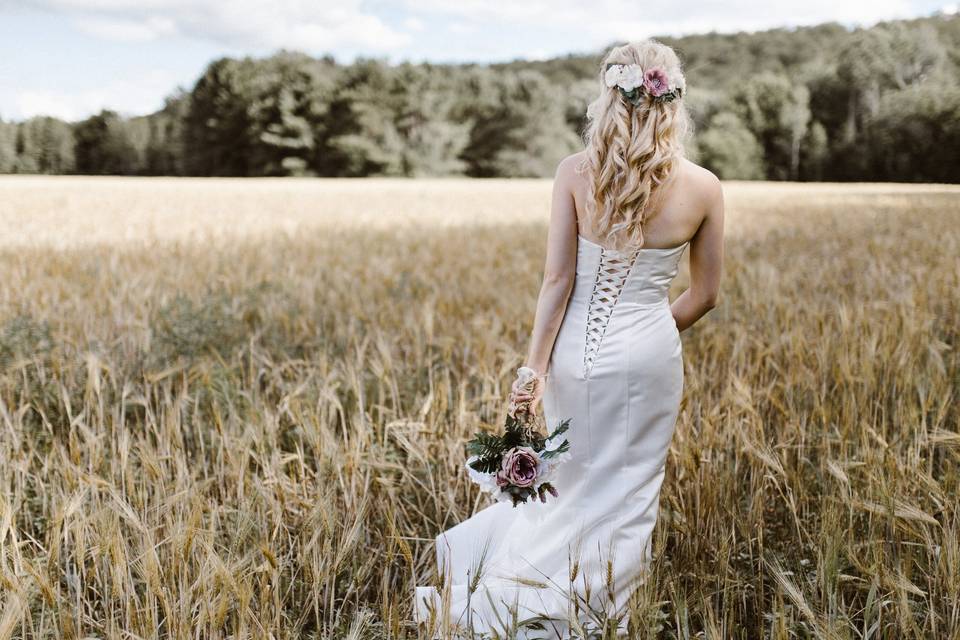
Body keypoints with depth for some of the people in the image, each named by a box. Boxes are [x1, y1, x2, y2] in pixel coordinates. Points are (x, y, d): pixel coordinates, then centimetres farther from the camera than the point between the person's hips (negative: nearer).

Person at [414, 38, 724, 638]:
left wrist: (535, 366, -6)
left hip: (576, 352, 1)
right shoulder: (704, 188, -7)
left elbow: (557, 279, -11)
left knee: (572, 481, 23)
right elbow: (706, 294, 3)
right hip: (650, 356, -1)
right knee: (627, 495, 14)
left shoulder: (575, 172, -10)